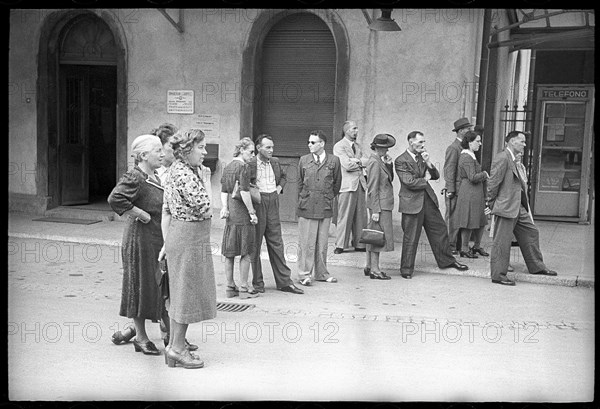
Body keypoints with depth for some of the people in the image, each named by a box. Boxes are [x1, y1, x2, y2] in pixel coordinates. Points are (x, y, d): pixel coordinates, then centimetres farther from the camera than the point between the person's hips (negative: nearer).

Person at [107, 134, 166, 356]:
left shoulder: (154, 177, 12)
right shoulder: (133, 177, -16)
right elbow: (115, 199, -30)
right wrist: (143, 215, -23)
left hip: (157, 240, 9)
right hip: (140, 240, -9)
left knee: (158, 286, 13)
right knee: (141, 286, 2)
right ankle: (141, 337, 15)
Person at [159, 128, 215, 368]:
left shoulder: (175, 169, 12)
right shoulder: (185, 174, -18)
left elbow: (167, 210, 14)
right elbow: (203, 207, -22)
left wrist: (166, 243, 15)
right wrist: (204, 184, -2)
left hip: (177, 234, 10)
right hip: (189, 236, -10)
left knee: (180, 292, 16)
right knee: (187, 291, 1)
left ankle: (174, 345, 25)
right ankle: (177, 347, 11)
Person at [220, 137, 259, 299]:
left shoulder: (227, 167, 14)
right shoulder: (243, 167, -11)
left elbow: (224, 191, 10)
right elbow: (244, 192, -17)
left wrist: (225, 207, 1)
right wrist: (252, 212, -13)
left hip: (230, 214, 8)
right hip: (242, 214, -8)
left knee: (229, 252, 10)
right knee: (246, 252, 1)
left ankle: (230, 286, 17)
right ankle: (244, 287, 5)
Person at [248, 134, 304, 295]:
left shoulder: (275, 162, 11)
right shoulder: (250, 164, -8)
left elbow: (283, 177, 29)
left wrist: (279, 187, 12)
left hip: (272, 203, 5)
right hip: (256, 202, -5)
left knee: (276, 243, 7)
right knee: (255, 244, 4)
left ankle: (284, 281, 12)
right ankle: (257, 282, 14)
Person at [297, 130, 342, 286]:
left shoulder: (334, 161, 2)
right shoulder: (304, 160, 5)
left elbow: (337, 183, 13)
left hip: (325, 207, 0)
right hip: (306, 207, 0)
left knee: (322, 243, 8)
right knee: (306, 242, -1)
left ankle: (321, 273, 20)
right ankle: (305, 274, 7)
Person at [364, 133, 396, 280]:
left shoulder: (379, 160, 13)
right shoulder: (374, 162, -16)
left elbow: (389, 179, 15)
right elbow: (372, 189, -19)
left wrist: (389, 164, 0)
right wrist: (376, 210, -20)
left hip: (382, 203, 10)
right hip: (380, 204, -10)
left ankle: (369, 267, 21)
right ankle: (375, 270, 0)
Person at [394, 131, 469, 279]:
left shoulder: (422, 157, 13)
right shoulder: (400, 161, -9)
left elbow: (436, 176, 9)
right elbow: (409, 182, -17)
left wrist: (428, 162, -7)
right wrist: (425, 181, -2)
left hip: (428, 199, 7)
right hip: (412, 202, -7)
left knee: (440, 229, 13)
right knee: (410, 237, -2)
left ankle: (446, 260, 30)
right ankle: (406, 269, 10)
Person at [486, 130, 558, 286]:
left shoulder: (513, 160, 17)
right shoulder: (502, 158, -16)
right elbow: (493, 182, -18)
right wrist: (491, 204, -12)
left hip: (518, 208, 10)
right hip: (505, 207, -10)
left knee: (531, 232, 17)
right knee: (502, 242, -3)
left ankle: (537, 267, 29)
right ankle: (498, 275, 5)